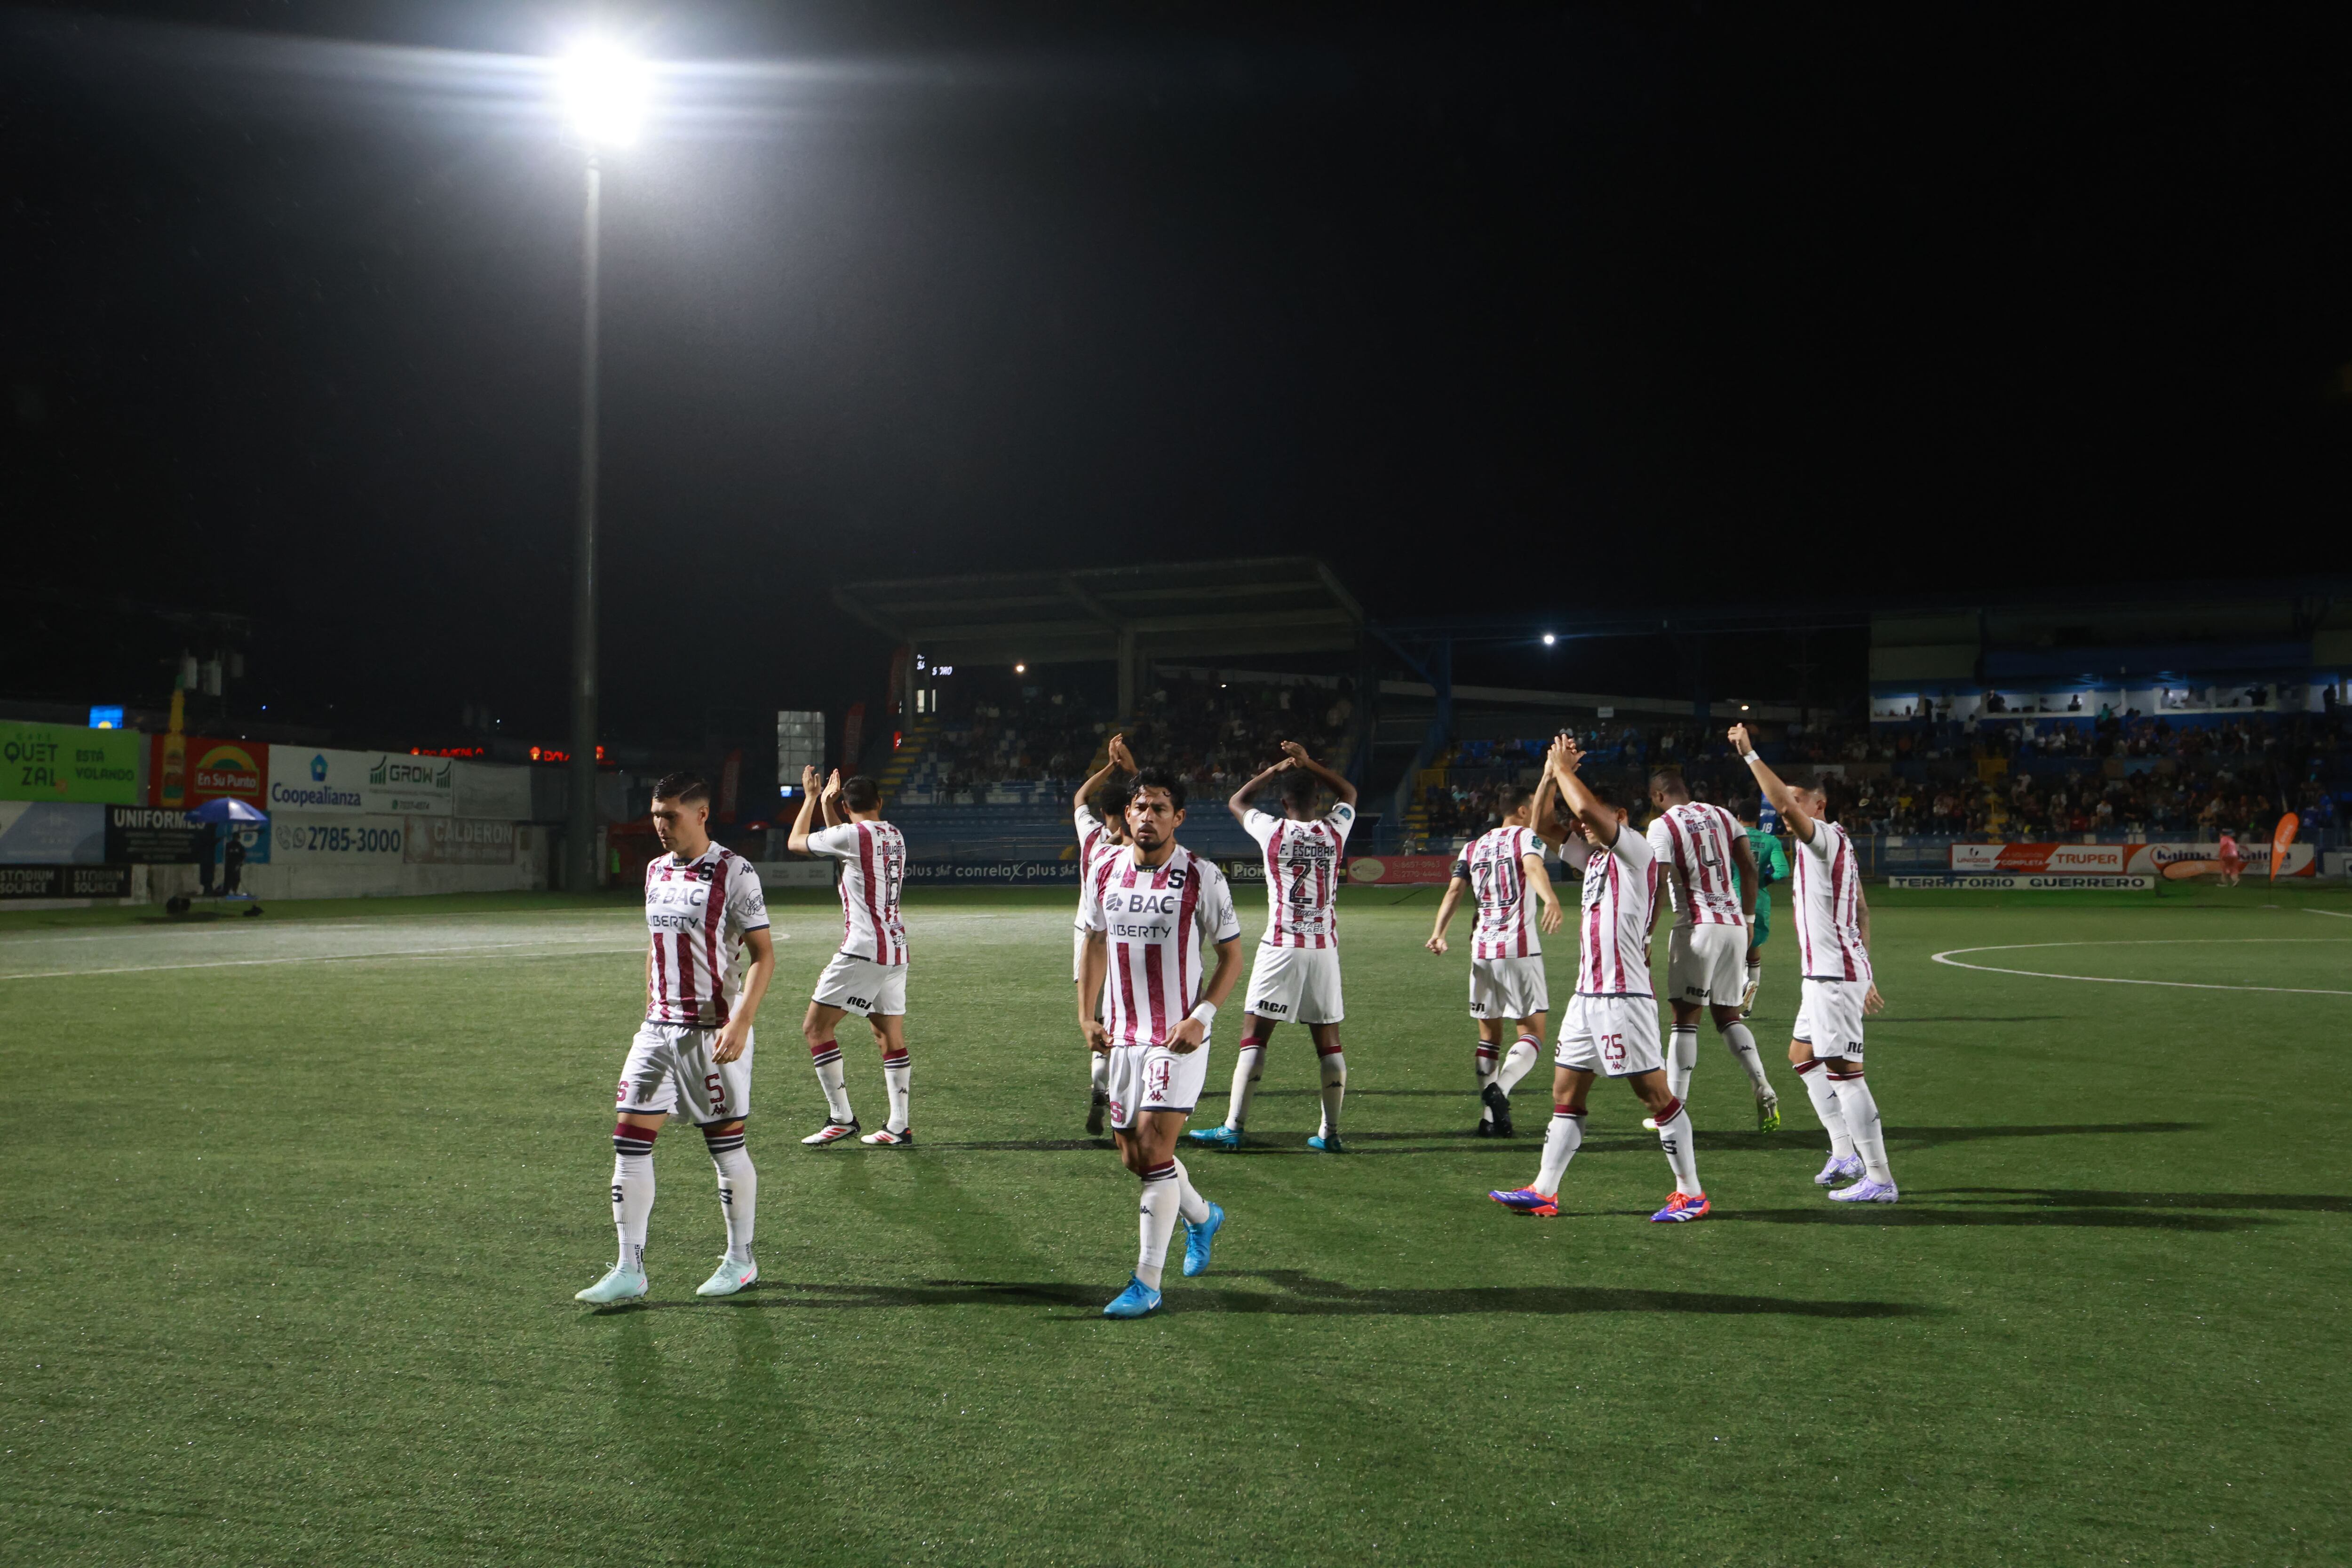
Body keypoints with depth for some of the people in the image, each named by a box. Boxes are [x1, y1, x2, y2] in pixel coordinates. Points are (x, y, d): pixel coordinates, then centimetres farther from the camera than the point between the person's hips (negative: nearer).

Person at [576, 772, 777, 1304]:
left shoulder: (733, 872, -10)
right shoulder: (655, 871, 12)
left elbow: (764, 953, -11)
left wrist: (741, 1022, -21)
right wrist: (651, 1013, 19)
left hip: (713, 1031, -7)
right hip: (658, 1029, 7)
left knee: (727, 1146, 3)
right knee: (630, 1141, -1)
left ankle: (740, 1261, 19)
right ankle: (629, 1271, 3)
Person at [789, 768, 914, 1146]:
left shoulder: (852, 834, -9)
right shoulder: (895, 837, 13)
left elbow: (796, 841, 5)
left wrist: (811, 798, 18)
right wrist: (827, 806, 37)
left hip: (863, 950, -8)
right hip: (896, 951, 8)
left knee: (816, 1028, -2)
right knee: (891, 1039, 10)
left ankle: (841, 1118, -4)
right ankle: (899, 1126, 7)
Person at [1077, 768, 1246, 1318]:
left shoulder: (1202, 877, -9)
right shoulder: (1104, 874, 4)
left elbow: (1232, 956, -3)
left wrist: (1201, 1017, -14)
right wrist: (1086, 1016, 8)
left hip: (1179, 1038, -5)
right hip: (1124, 1037, 6)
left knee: (1153, 1146, -14)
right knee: (1132, 1154, 12)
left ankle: (1147, 1283, -6)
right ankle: (1201, 1216, 42)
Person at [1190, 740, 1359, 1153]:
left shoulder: (1272, 831, -4)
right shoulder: (1335, 831, 2)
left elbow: (1237, 802, 17)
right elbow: (1348, 793, 24)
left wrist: (1275, 770, 17)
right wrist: (1308, 764, 18)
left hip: (1281, 948, -3)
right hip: (1324, 949, 3)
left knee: (1254, 1036, 1)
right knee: (1328, 1041, 9)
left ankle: (1233, 1128, -1)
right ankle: (1330, 1132, 10)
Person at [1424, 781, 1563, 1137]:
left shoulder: (1473, 848, 16)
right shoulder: (1525, 837, 0)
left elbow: (1454, 891, 4)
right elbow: (1533, 868, -22)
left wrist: (1439, 933, -2)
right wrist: (1551, 900, -39)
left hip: (1483, 950, 5)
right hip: (1519, 950, -5)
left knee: (1490, 1036, 13)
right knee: (1532, 1033, -1)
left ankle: (1489, 1119, 6)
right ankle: (1500, 1088, -26)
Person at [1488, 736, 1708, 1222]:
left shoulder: (1636, 849, -7)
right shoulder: (1595, 856, 17)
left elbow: (1586, 806, -22)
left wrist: (1564, 769, -6)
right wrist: (1552, 773, 11)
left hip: (1624, 995, -9)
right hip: (1587, 994, 9)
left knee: (1656, 1093, -3)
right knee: (1565, 1094, 8)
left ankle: (1691, 1194, 4)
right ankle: (1544, 1191, 12)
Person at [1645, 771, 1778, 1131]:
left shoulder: (1662, 826, -3)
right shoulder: (1722, 815, 14)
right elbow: (1749, 868, 11)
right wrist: (1748, 919, 18)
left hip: (1698, 926, -5)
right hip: (1734, 925, 6)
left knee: (1685, 1017, -1)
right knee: (1727, 1015, 14)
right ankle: (1763, 1090, -5)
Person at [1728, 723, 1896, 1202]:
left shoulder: (1826, 838, -12)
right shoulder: (1837, 845, 17)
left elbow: (1786, 802, -31)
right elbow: (1863, 912, 20)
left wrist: (1749, 754, -26)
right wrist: (1865, 974, 21)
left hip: (1835, 974, -11)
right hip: (1827, 972, 11)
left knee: (1844, 1071, -10)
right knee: (1802, 1055, 19)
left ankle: (1880, 1179, -7)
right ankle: (1845, 1153, 20)